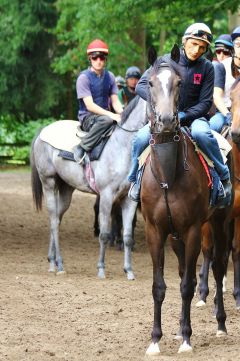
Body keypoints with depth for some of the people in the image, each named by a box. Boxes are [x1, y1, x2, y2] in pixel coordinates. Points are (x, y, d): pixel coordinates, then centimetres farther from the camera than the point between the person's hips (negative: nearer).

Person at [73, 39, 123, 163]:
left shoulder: (109, 77, 10)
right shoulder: (84, 77, -10)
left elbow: (115, 102, 9)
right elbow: (90, 105, -18)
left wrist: (122, 113, -13)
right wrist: (111, 115, -27)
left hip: (105, 115, 6)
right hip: (87, 118, -6)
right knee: (106, 120, -38)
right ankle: (82, 148, -31)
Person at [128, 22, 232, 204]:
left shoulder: (207, 68, -4)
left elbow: (205, 103, -5)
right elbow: (141, 86, -8)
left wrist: (182, 116, -20)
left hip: (193, 116, -1)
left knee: (202, 134, -36)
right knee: (141, 138, -26)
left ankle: (224, 177, -20)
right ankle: (135, 180, -1)